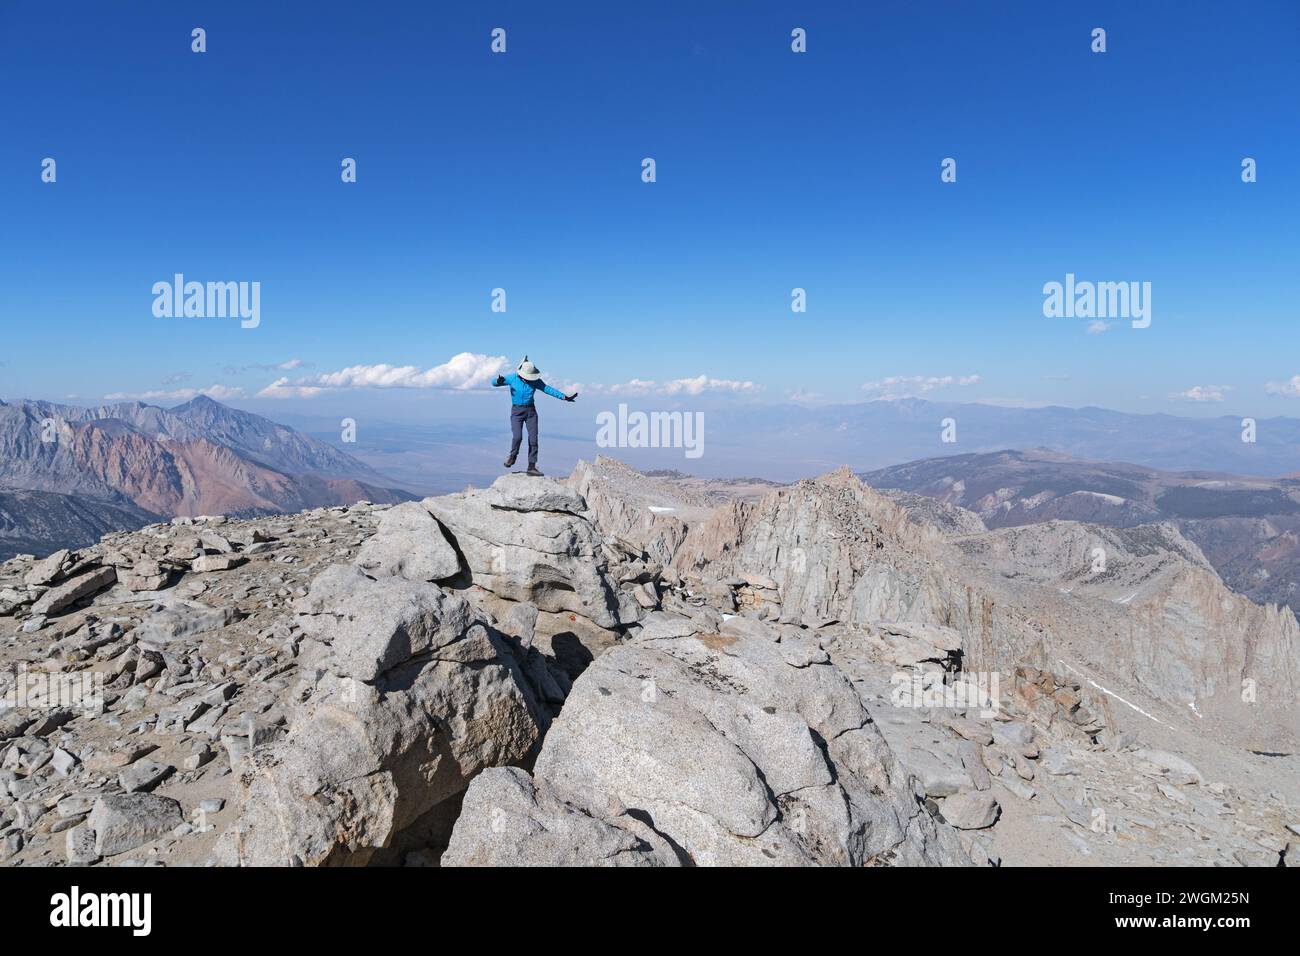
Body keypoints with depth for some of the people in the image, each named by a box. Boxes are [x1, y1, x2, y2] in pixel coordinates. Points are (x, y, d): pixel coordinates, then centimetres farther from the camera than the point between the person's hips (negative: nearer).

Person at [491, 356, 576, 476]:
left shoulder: (535, 381, -2)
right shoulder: (512, 378, -6)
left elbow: (549, 389, -3)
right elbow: (494, 382, -5)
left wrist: (565, 397, -11)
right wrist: (499, 381, -31)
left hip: (531, 411, 2)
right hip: (517, 411, -2)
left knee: (533, 439, -3)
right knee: (517, 437, -18)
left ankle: (532, 467, 4)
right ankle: (513, 457, 11)